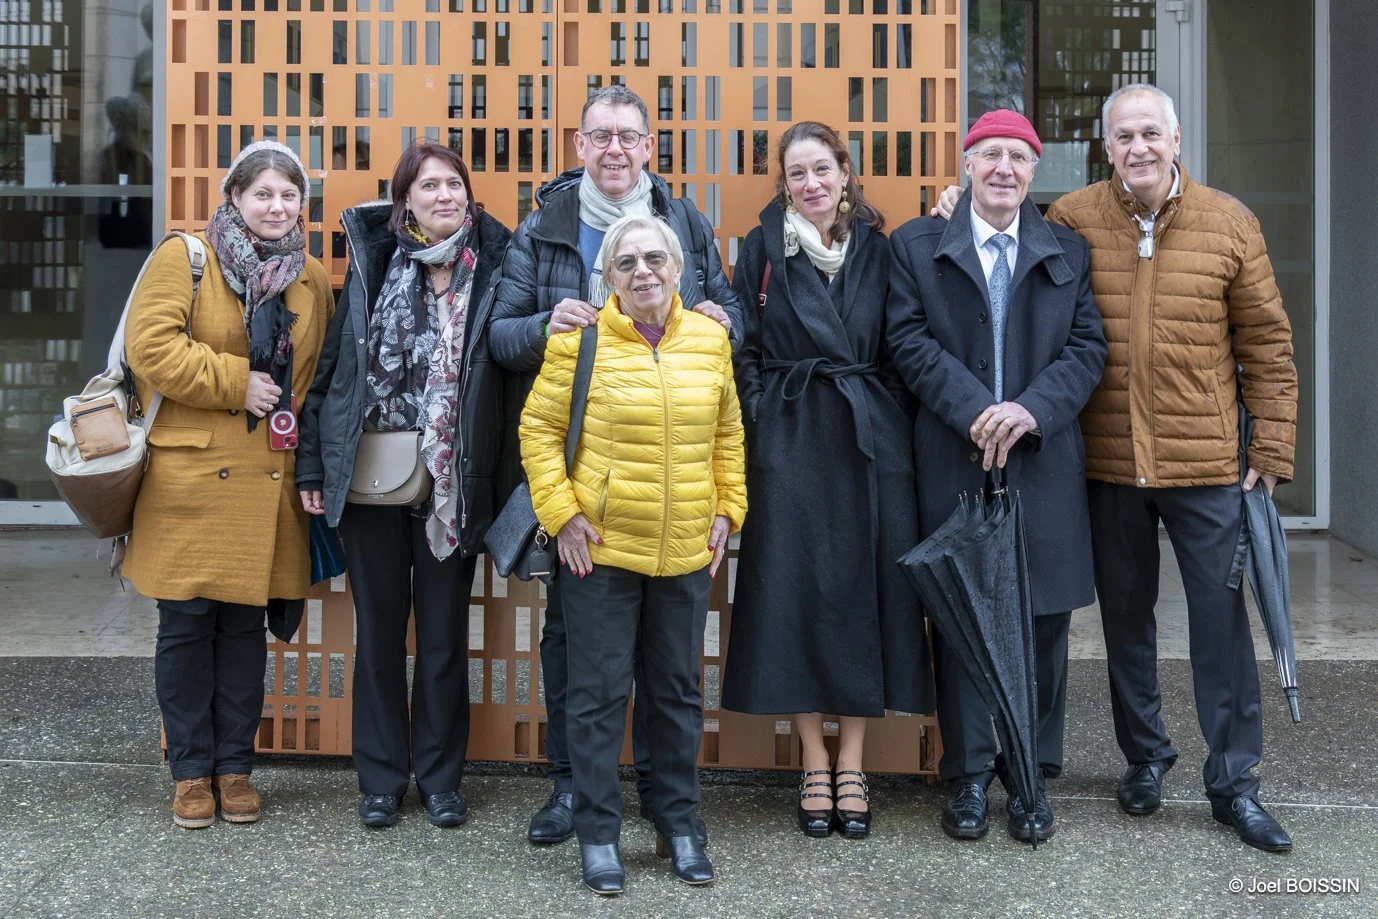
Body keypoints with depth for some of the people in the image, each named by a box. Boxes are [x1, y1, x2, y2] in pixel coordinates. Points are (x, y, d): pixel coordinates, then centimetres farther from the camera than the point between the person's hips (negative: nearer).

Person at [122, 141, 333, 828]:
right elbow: (151, 347, -13)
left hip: (266, 486, 3)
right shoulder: (184, 258, -2)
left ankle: (235, 765, 21)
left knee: (246, 625, 9)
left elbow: (319, 380, 15)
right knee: (186, 625, 3)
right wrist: (236, 383, -15)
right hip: (190, 480, -3)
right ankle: (192, 771, 16)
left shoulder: (312, 282, 11)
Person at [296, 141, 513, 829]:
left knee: (444, 635, 8)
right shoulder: (373, 261, 3)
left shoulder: (491, 265, -1)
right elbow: (333, 361, 4)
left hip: (452, 483, -1)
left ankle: (439, 777, 22)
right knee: (378, 631, 10)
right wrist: (313, 465, 0)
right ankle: (380, 778, 22)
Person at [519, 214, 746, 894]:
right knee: (599, 692, 3)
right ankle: (598, 833, 15)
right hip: (599, 548, -3)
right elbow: (539, 430, -2)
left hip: (686, 553, 4)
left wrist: (726, 510, 8)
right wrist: (561, 513, -9)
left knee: (678, 689, 13)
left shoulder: (710, 338, 5)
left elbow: (727, 432, 14)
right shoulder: (580, 341, -6)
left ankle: (679, 824, 26)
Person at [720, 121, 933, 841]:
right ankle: (815, 765, 12)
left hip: (871, 442, 1)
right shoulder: (764, 250, 4)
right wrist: (761, 431, -5)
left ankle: (852, 766, 13)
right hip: (790, 445, -1)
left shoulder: (878, 248, 8)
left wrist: (894, 424, -2)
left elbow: (901, 349, 9)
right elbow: (745, 352, 4)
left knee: (866, 590, 2)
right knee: (796, 593, 0)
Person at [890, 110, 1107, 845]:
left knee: (1043, 620, 5)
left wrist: (1031, 409, -13)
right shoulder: (916, 245, 7)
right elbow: (910, 341, -3)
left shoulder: (1068, 252, 12)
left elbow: (1088, 346, 4)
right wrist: (974, 412, -15)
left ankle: (1032, 775, 17)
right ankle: (967, 775, 14)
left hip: (1044, 461, 2)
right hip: (953, 461, -1)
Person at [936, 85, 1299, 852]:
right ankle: (1145, 756, 31)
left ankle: (1235, 782, 16)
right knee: (1125, 613, 13)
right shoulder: (1070, 222, 0)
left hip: (1206, 464, -1)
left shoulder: (1228, 223, 0)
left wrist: (1272, 451, 0)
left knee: (1221, 616, 3)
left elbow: (1266, 345, 2)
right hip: (1108, 464, 1)